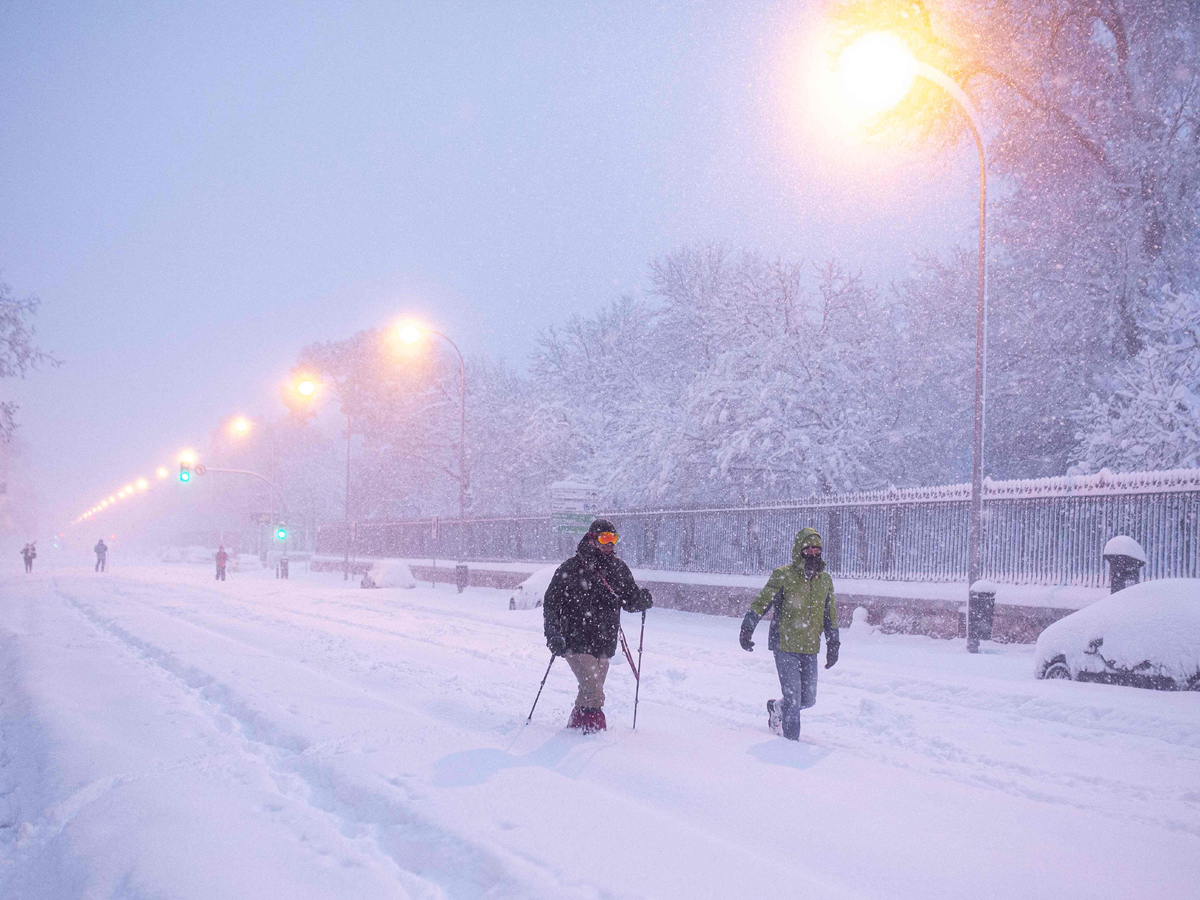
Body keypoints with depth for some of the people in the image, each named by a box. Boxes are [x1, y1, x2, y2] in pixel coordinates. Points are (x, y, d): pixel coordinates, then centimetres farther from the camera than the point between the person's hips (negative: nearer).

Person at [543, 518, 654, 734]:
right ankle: (595, 727, 0)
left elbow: (630, 601, 12)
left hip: (604, 644, 5)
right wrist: (553, 634, -12)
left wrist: (644, 599, -11)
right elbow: (551, 602, -2)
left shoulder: (618, 568, 6)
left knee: (590, 691, 14)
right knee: (593, 691, -15)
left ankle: (575, 726, 32)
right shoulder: (570, 569, -6)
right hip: (576, 642, -5)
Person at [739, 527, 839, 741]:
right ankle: (791, 740, 8)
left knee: (808, 699, 9)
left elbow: (830, 614, 17)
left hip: (810, 650, 5)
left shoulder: (825, 580, 9)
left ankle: (776, 708, 38)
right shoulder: (783, 576, -7)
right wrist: (747, 628, -16)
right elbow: (761, 603, -8)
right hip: (785, 646, -5)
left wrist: (833, 644, 15)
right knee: (793, 697, -7)